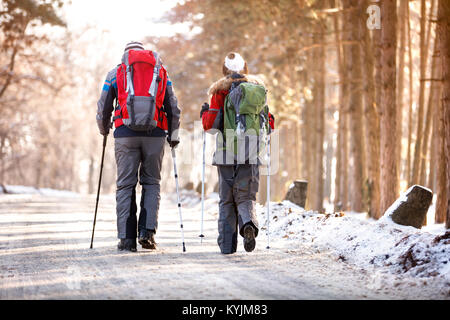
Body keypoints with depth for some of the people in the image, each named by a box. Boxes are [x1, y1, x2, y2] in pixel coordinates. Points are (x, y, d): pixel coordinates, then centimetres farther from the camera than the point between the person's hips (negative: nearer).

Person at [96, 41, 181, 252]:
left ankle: (127, 238, 0)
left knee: (125, 185, 4)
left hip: (125, 132, -1)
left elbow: (103, 108, 13)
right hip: (155, 133, 1)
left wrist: (104, 130, 31)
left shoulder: (115, 73, 13)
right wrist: (173, 136, 25)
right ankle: (147, 231, -3)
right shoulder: (161, 72, 17)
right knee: (151, 183, 12)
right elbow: (173, 108, 14)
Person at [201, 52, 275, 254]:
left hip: (226, 154, -1)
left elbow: (210, 125, -3)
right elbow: (268, 123, 7)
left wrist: (204, 114, 18)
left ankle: (227, 244, 6)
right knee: (246, 196, 6)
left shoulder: (220, 90, 1)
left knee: (226, 200, 8)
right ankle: (248, 223, -25)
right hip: (251, 154, 1)